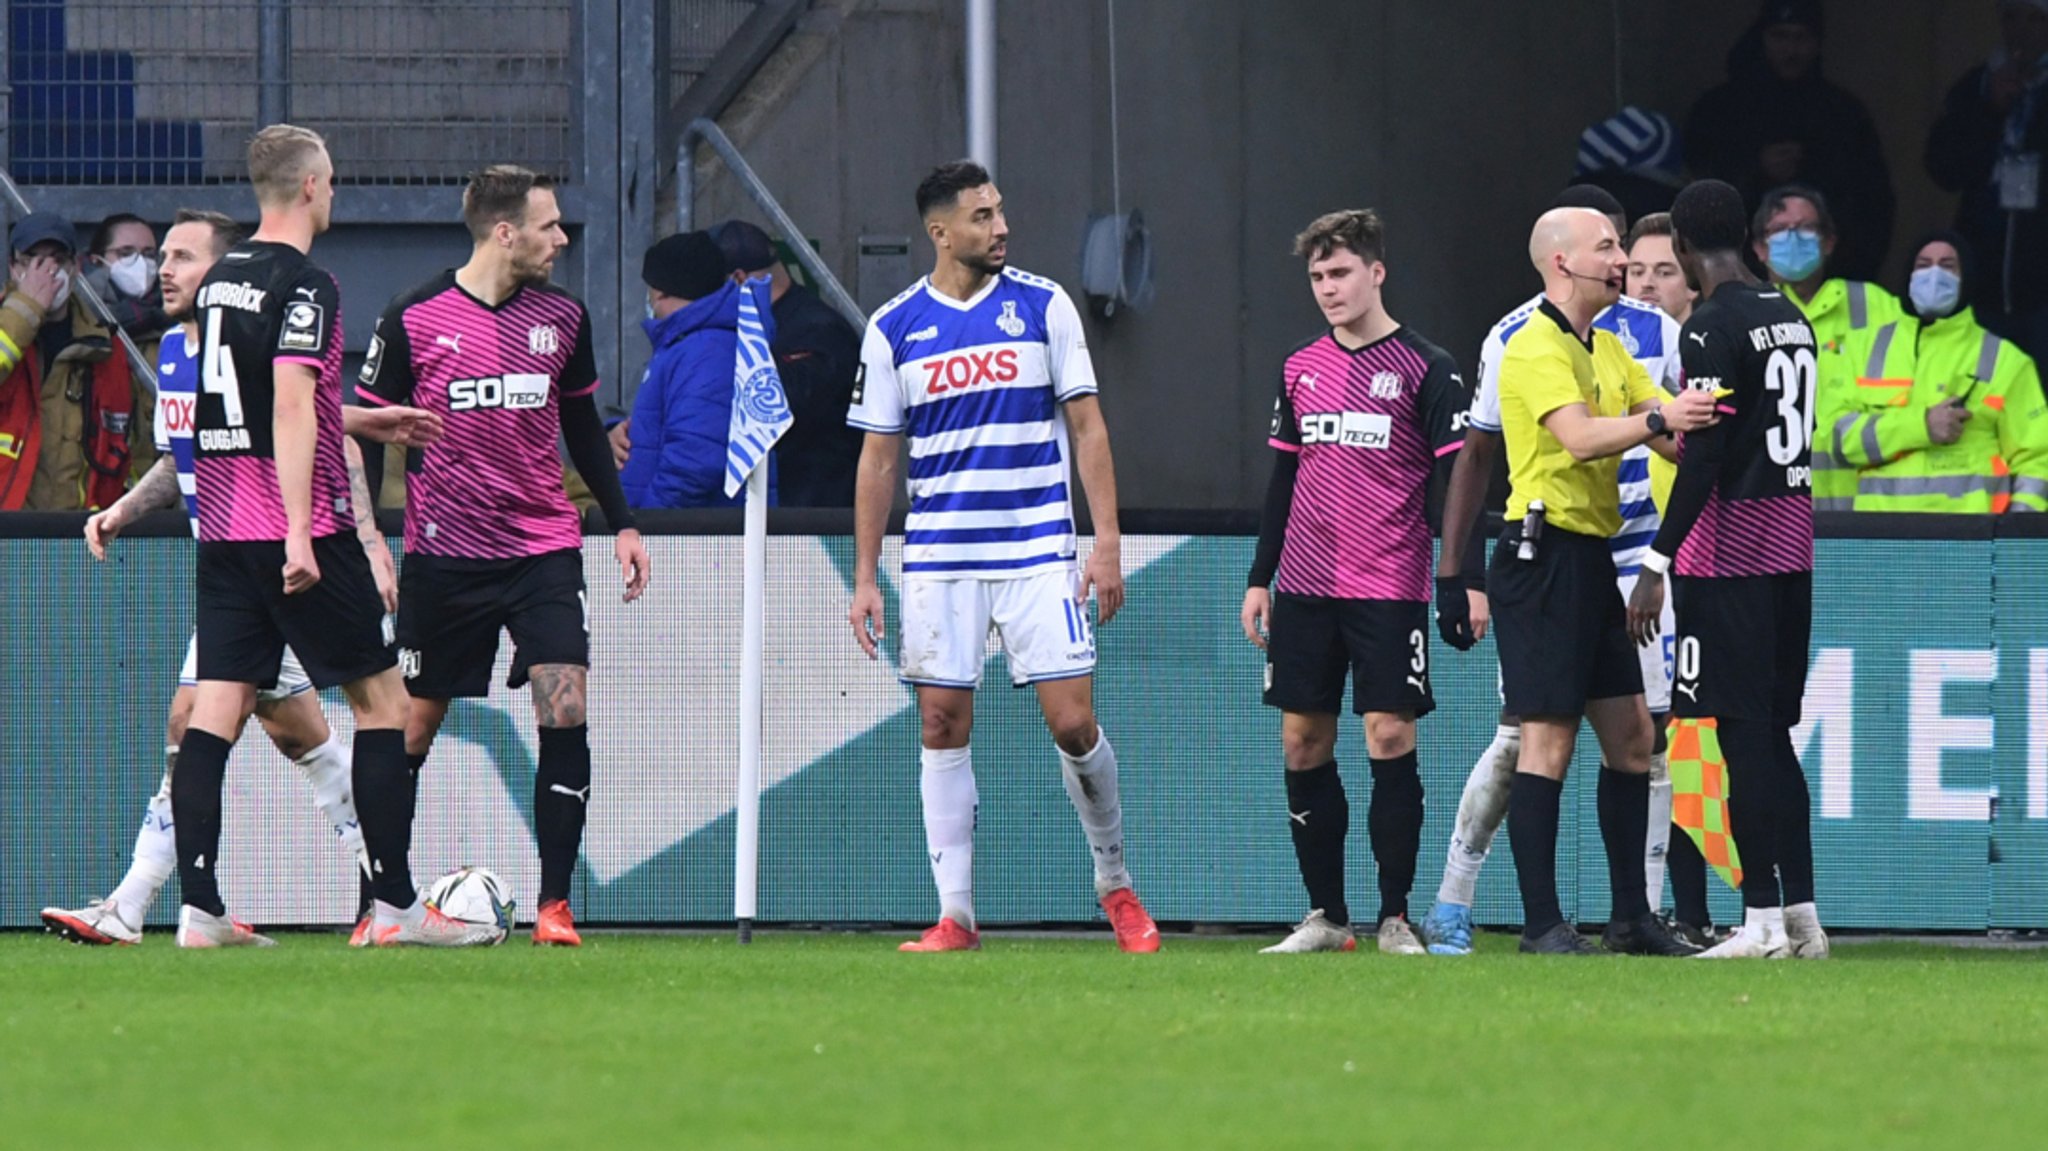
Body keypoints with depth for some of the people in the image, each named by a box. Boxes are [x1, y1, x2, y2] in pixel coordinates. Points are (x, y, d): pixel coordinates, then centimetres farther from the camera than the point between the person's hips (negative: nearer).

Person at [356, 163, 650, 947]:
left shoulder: (563, 318, 5)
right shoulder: (413, 321, -6)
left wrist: (622, 523, 14)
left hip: (544, 551, 2)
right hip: (443, 556, -2)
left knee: (566, 716, -11)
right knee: (411, 729, 4)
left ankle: (554, 906, -6)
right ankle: (383, 905, 17)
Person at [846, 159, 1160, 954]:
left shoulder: (1043, 306, 3)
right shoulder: (894, 328, 4)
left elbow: (1086, 427, 5)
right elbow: (878, 458, 9)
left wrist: (1107, 539, -4)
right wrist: (864, 579, 5)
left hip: (1038, 552, -1)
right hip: (939, 557, 1)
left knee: (1073, 721, -6)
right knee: (942, 726, -1)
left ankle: (1114, 883, 15)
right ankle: (955, 915, 3)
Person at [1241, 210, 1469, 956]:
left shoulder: (1425, 368, -2)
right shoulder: (1300, 370, 12)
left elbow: (1454, 479, -4)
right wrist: (1260, 578, 15)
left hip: (1390, 588, -5)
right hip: (1306, 586, 5)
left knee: (1390, 736, -9)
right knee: (1302, 741, 3)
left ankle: (1395, 917, -2)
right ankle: (1325, 916, 10)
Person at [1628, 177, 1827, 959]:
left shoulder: (1714, 328, -13)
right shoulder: (1792, 319, 12)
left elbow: (1703, 459, -18)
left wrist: (1657, 565, -17)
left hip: (1727, 553, -8)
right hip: (1790, 549, 8)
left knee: (1742, 734, -6)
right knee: (1773, 734, 12)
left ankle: (1763, 919, -7)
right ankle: (1802, 916, 10)